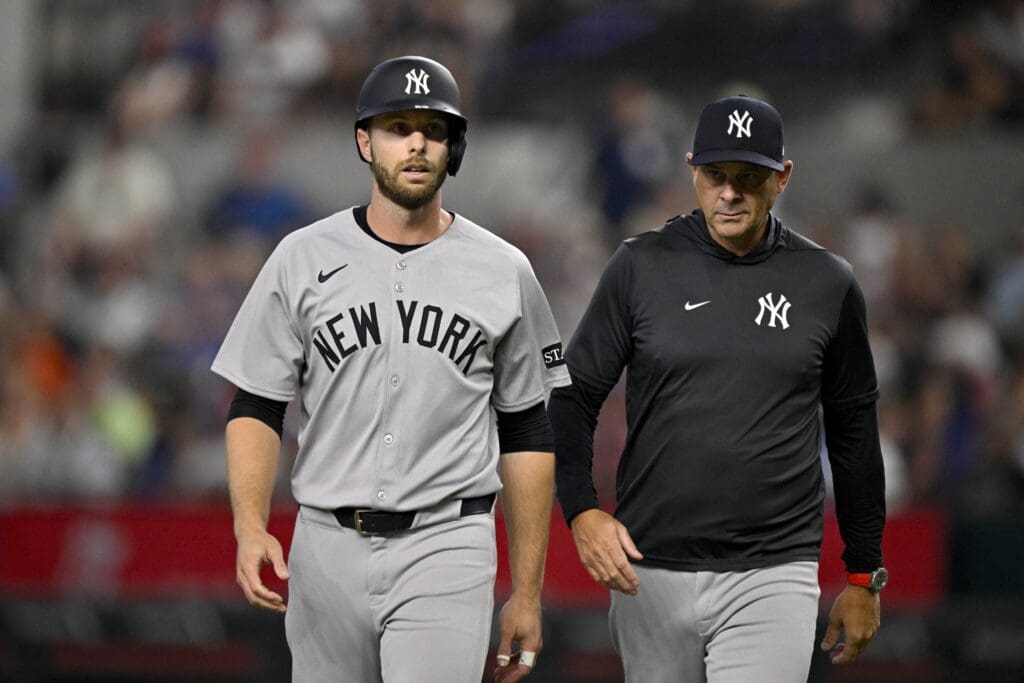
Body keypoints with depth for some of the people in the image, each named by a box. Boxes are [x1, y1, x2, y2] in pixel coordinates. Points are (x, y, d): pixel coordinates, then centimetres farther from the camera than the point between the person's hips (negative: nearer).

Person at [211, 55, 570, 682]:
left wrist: (527, 594, 6)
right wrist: (251, 527, -14)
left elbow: (526, 436, 9)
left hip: (446, 547, -2)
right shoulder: (304, 260, 4)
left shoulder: (504, 272, 4)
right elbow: (256, 410, 4)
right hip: (329, 548, 2)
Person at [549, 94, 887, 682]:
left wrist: (865, 575, 13)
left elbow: (854, 429, 12)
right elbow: (576, 396, 5)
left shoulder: (827, 285, 4)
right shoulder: (642, 267, 2)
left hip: (773, 574, -1)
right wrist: (582, 509, -12)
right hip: (650, 570, 1)